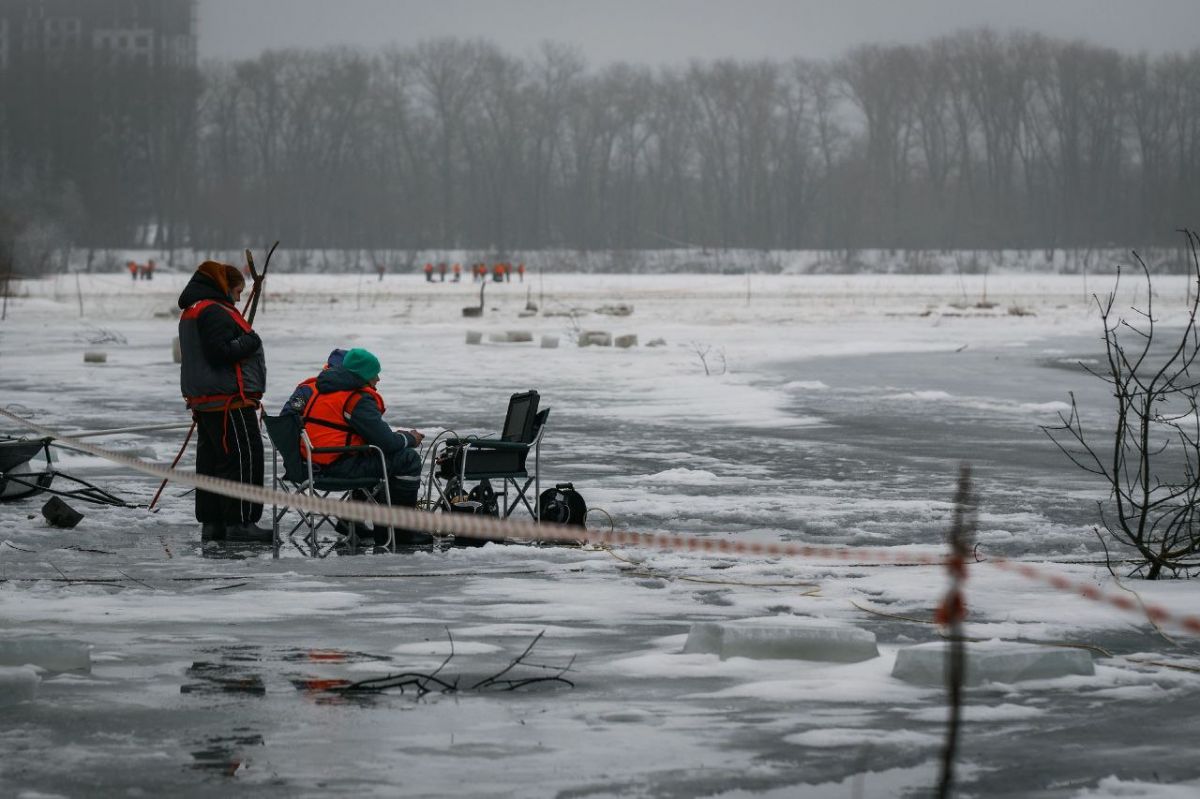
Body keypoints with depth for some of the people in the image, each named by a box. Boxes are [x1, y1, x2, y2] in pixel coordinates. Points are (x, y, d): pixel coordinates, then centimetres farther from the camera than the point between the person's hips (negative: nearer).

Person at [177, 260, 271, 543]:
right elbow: (220, 352, -23)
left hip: (204, 400, 11)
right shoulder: (214, 312, -14)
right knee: (243, 457, -9)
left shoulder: (191, 312, 20)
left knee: (211, 460, 12)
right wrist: (249, 342, -11)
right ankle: (240, 523, -11)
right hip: (228, 400, -11)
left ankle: (211, 523, 16)